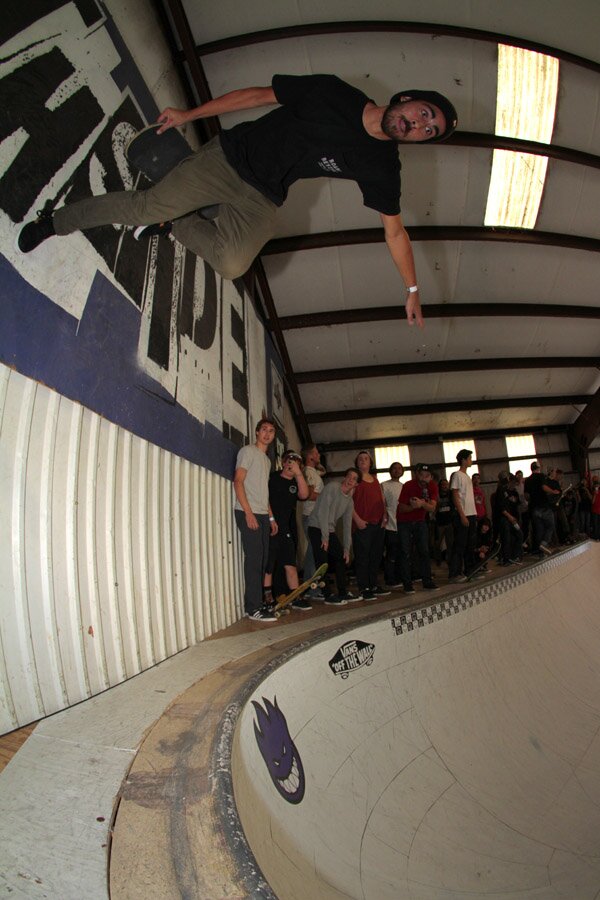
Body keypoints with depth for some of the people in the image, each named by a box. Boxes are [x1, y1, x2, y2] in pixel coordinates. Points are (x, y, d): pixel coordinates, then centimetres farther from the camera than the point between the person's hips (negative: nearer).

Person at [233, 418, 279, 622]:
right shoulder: (248, 451, -2)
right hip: (248, 513, -8)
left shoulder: (267, 460, 23)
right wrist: (248, 512, -18)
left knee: (262, 559, 8)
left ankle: (258, 603, 15)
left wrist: (271, 517, 17)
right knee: (254, 558, -10)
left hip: (262, 515, 8)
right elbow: (238, 482, -11)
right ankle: (253, 607, -5)